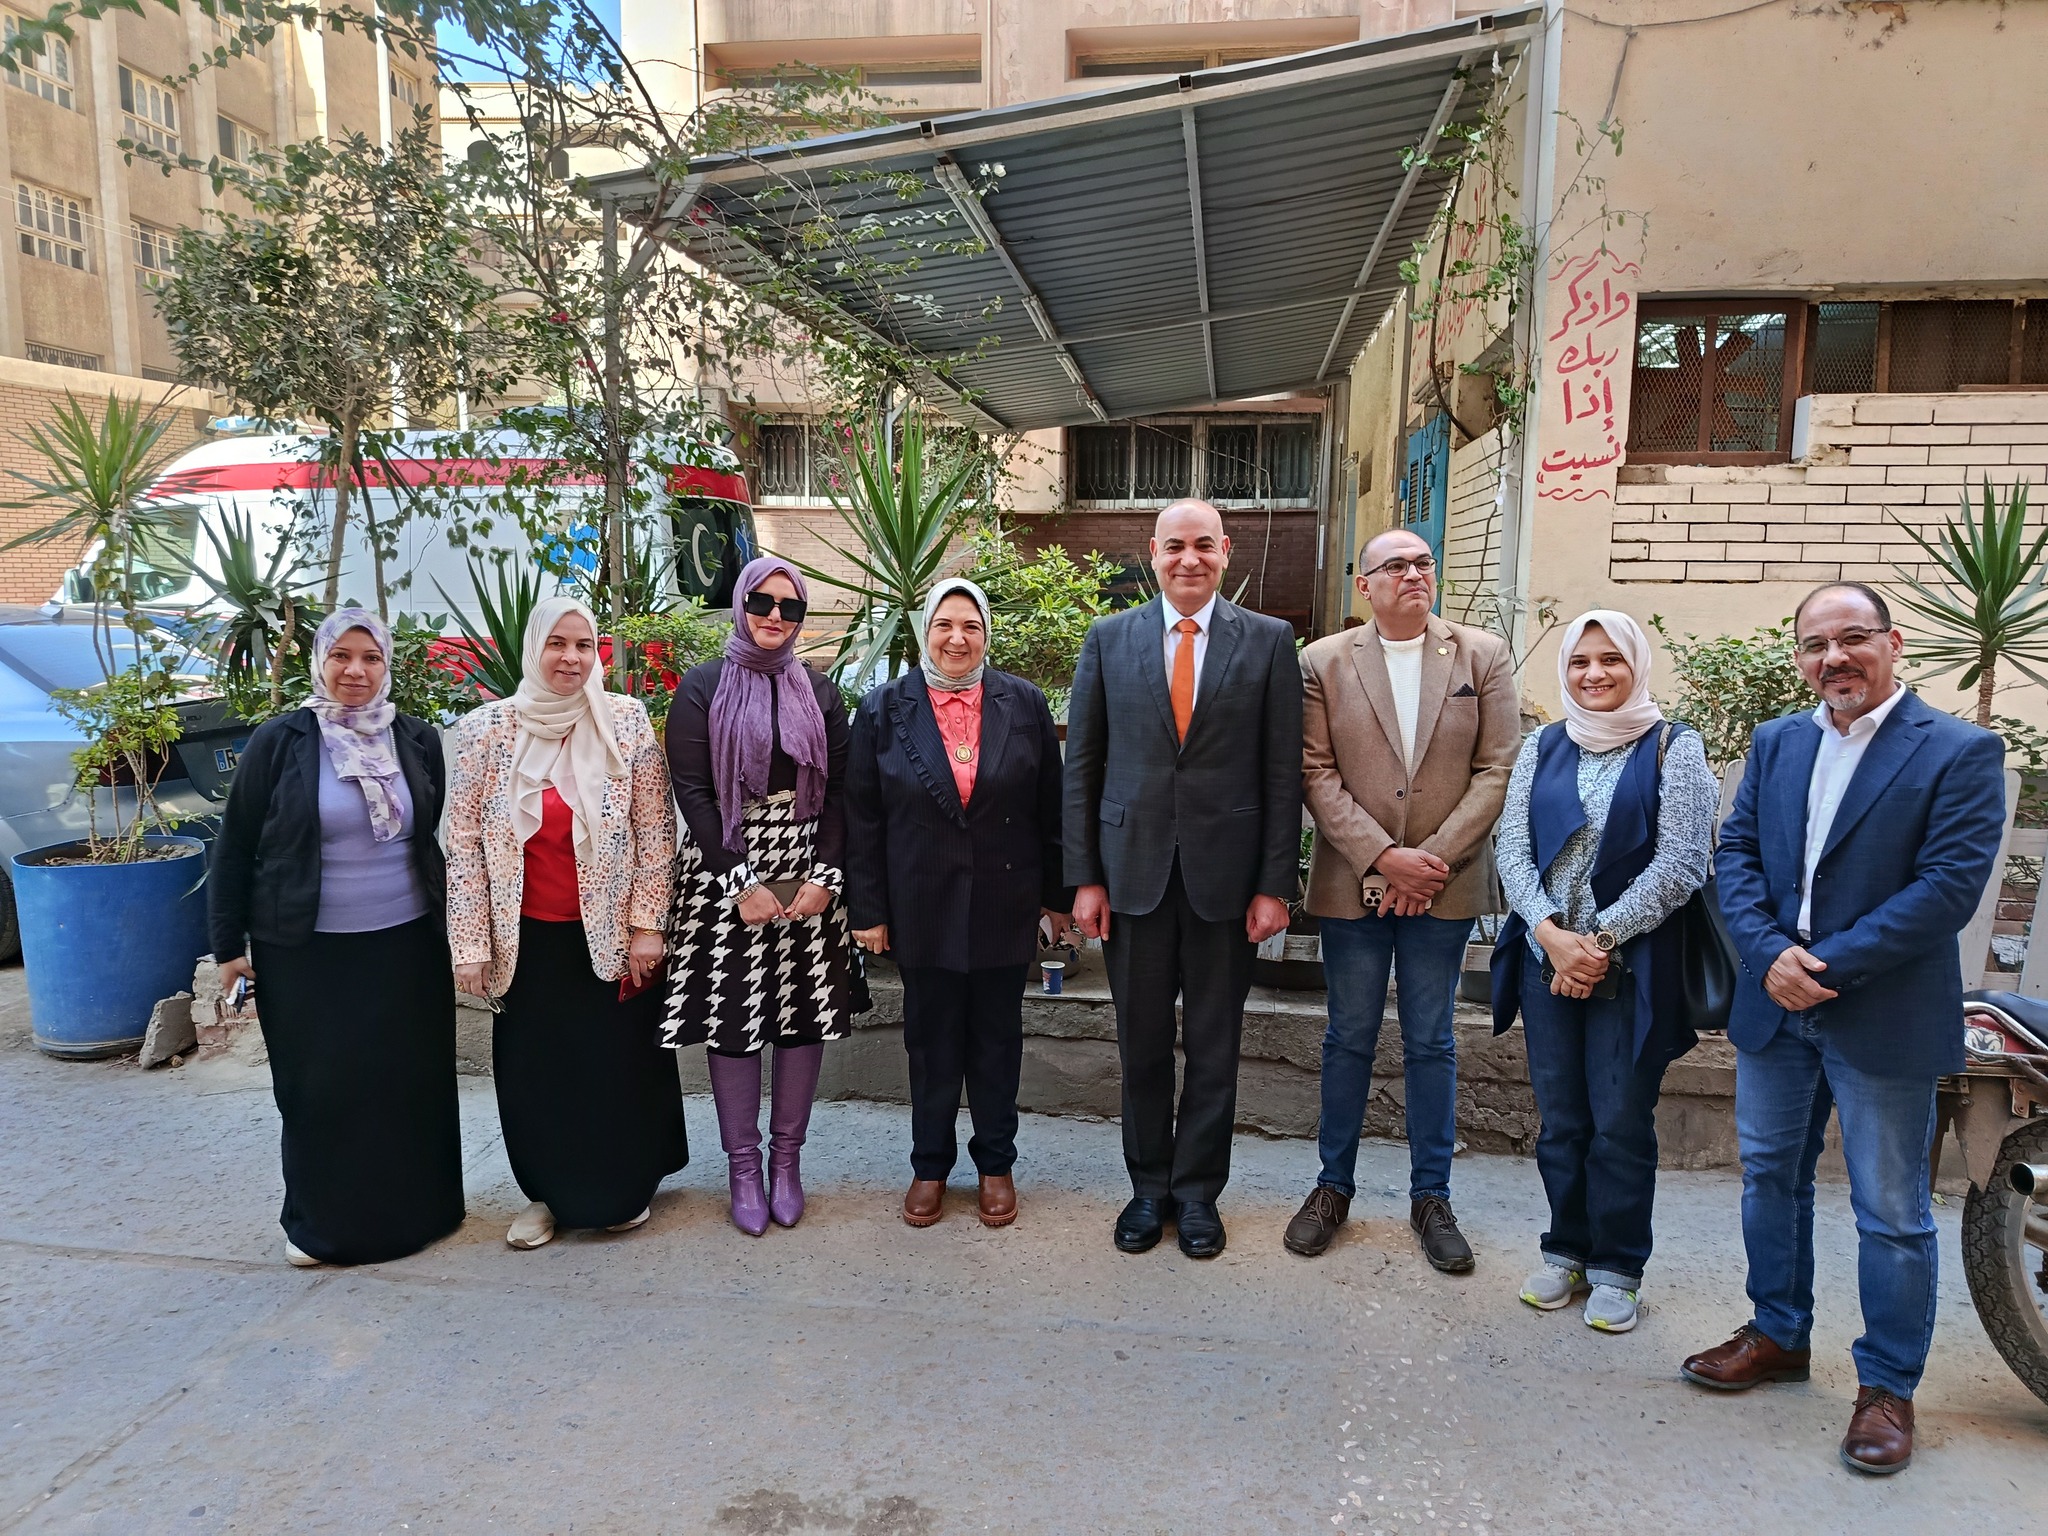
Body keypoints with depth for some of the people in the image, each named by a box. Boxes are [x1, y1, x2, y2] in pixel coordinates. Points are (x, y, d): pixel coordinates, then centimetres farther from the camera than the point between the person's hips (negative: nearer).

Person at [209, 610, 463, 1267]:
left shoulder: (417, 740, 3)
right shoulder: (279, 742, -5)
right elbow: (234, 848, 0)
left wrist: (453, 923, 9)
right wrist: (229, 945, -1)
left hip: (407, 946, 2)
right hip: (308, 953, -2)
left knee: (411, 1084, 8)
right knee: (320, 1090, 8)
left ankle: (417, 1207, 27)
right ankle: (321, 1222, 27)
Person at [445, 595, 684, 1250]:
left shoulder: (627, 721, -5)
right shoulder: (486, 729, -2)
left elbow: (656, 829, -4)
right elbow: (463, 841, -1)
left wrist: (646, 924, -7)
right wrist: (471, 943, -3)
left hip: (612, 934, -1)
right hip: (527, 940, 1)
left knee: (621, 1066, 10)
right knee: (534, 1073, 10)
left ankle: (627, 1189, 32)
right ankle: (550, 1194, 32)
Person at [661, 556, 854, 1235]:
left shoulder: (818, 692, 7)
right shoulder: (702, 687, 0)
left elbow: (837, 790, 3)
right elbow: (692, 790, -7)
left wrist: (825, 875, -9)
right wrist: (741, 881, -13)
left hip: (809, 877, 2)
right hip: (726, 875, -2)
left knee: (805, 1014, 5)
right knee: (733, 1018, 3)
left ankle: (787, 1158, 21)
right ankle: (743, 1166, 18)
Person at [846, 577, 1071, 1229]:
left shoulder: (1025, 705, 0)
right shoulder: (883, 710, -2)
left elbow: (1050, 807, 2)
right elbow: (863, 819, -1)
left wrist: (1058, 894, 3)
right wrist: (867, 909, -3)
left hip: (1004, 904, 1)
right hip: (922, 907, 0)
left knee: (997, 1038, 13)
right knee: (930, 1039, 12)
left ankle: (996, 1163, 29)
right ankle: (930, 1166, 28)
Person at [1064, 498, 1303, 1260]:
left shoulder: (1269, 641, 0)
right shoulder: (1108, 638, 3)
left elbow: (1283, 772, -1)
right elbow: (1081, 765, 3)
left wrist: (1276, 884, -5)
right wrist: (1084, 877, -1)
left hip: (1226, 875, -1)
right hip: (1133, 872, 1)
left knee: (1214, 1046, 11)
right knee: (1141, 1044, 12)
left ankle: (1197, 1191, 28)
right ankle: (1149, 1187, 30)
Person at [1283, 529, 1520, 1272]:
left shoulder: (1484, 655, 2)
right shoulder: (1322, 662, 1)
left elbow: (1497, 769, -3)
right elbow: (1316, 774, -5)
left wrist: (1435, 857, -12)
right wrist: (1383, 856, -14)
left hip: (1444, 884, 0)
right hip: (1352, 882, 0)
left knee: (1431, 1044, 10)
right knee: (1349, 1040, 11)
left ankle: (1431, 1197, 23)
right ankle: (1333, 1186, 25)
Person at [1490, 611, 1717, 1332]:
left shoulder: (1674, 747, -2)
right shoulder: (1542, 746, 8)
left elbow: (1680, 862, -9)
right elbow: (1513, 847, 2)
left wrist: (1600, 939, -13)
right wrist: (1551, 934, -12)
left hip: (1633, 963, -3)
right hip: (1547, 956, 3)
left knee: (1621, 1123, 3)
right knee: (1560, 1120, 11)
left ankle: (1617, 1268, 20)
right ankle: (1566, 1252, 27)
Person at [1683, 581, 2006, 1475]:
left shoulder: (1960, 754, -9)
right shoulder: (1775, 744, 7)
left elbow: (1950, 887, -17)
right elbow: (1735, 853, 4)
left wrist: (1825, 964, -19)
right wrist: (1770, 954, -12)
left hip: (1884, 1022, -5)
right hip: (1774, 1008, 6)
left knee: (1892, 1213, 6)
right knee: (1770, 1177, 18)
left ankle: (1887, 1385, 24)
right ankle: (1780, 1335, 36)